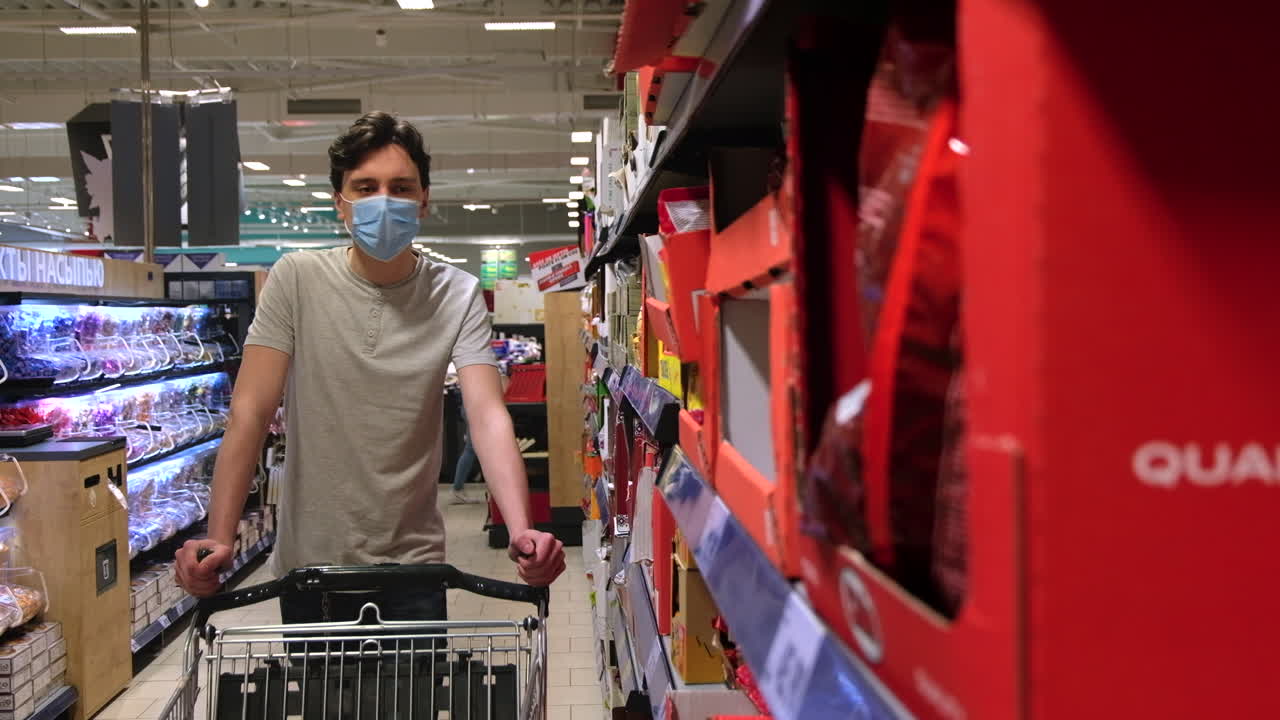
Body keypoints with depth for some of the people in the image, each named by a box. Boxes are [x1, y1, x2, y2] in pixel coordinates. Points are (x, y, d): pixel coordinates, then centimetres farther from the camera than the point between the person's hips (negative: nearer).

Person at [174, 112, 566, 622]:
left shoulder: (458, 296, -7)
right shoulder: (297, 279, -7)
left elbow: (488, 415, -17)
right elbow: (252, 411, -11)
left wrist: (521, 531, -34)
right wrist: (218, 539, -22)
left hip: (412, 561, 0)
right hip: (308, 564, 0)